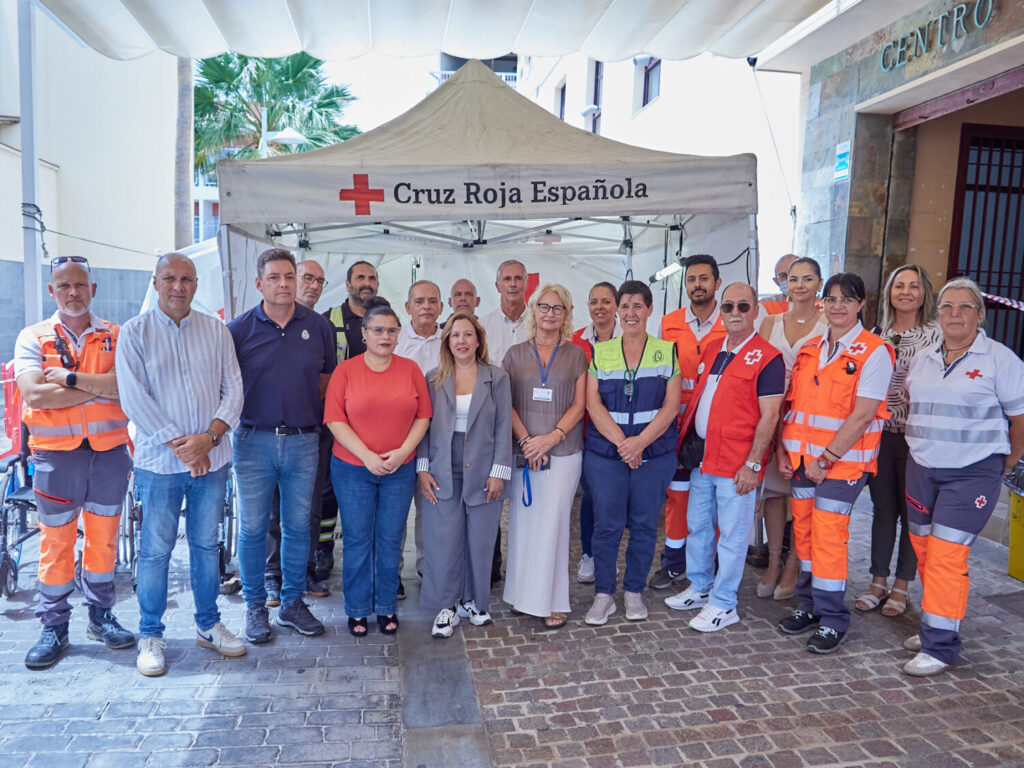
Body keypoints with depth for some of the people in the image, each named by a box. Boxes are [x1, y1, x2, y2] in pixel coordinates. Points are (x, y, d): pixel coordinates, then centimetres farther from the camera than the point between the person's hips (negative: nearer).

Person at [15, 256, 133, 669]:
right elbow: (34, 394, -13)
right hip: (56, 455, -1)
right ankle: (54, 628, 19)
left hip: (109, 452, 1)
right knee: (56, 543, 5)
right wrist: (99, 387, -12)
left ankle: (101, 616, 26)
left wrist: (69, 378, -15)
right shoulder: (33, 337, 3)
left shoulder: (116, 336, 5)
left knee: (103, 540, 11)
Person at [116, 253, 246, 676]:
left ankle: (209, 624, 27)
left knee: (206, 544, 13)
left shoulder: (216, 330, 6)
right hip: (159, 461, -2)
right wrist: (178, 443, -13)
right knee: (155, 549, 5)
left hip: (212, 459, 3)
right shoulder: (135, 332, -1)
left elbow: (233, 389, 2)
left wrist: (208, 437, -12)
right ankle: (151, 636, 20)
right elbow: (134, 397, -8)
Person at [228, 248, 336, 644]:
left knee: (298, 526, 10)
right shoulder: (239, 329, -1)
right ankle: (255, 607, 22)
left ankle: (292, 603, 25)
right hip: (254, 440, -1)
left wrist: (310, 412, 4)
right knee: (253, 528, 6)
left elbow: (327, 377, 13)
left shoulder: (317, 326, 4)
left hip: (303, 440, 2)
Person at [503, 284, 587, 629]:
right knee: (522, 520, 4)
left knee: (552, 522, -2)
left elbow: (579, 404, 1)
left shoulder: (576, 354, 7)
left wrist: (552, 437, -12)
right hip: (524, 451, 2)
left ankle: (552, 601, 8)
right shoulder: (515, 354, 9)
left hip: (563, 452, -1)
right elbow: (507, 403, 4)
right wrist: (525, 439, -10)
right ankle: (522, 593, 18)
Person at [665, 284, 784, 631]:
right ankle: (700, 588, 35)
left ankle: (723, 605, 17)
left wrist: (752, 464, -17)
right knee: (698, 525, 18)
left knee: (731, 534, 4)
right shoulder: (711, 350, 12)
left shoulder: (767, 358, -10)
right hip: (702, 456, 8)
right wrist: (687, 442, 12)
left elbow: (769, 417, -14)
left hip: (737, 463, -7)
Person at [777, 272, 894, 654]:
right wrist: (782, 449, 2)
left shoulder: (874, 352, -8)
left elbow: (863, 414, -14)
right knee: (804, 529, 11)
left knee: (829, 536, -5)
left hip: (844, 459, -6)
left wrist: (826, 459, -14)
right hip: (803, 457, 6)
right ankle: (809, 605, 27)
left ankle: (833, 620, 10)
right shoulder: (809, 350, 10)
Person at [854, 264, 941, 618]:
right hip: (880, 433, 3)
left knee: (911, 512, 6)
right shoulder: (877, 334, 9)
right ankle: (878, 581, 22)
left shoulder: (936, 335, -3)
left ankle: (901, 586, 19)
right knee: (883, 509, 11)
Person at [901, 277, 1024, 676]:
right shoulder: (924, 359, 10)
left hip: (972, 474, -6)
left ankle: (940, 646, 1)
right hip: (921, 468, 6)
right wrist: (925, 445, 15)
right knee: (924, 550, 10)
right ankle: (936, 627, 25)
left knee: (947, 554, -9)